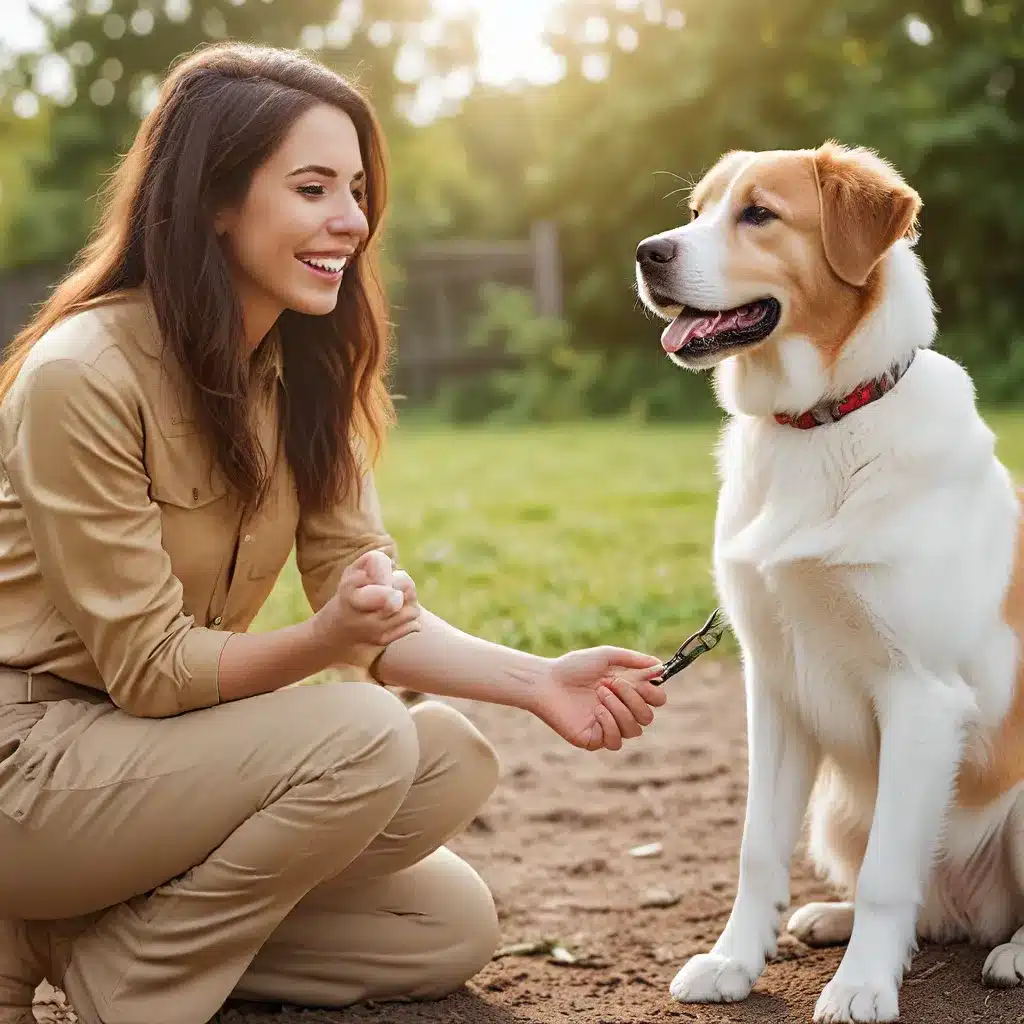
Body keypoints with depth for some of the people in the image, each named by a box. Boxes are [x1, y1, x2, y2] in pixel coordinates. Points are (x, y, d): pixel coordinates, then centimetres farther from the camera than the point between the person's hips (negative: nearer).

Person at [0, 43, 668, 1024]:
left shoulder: (306, 375, 1)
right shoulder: (81, 377, -21)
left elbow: (384, 617, -1)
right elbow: (148, 666, -19)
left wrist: (538, 681, -18)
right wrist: (322, 641, -35)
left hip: (155, 742, 8)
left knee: (452, 931, -2)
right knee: (359, 736, -27)